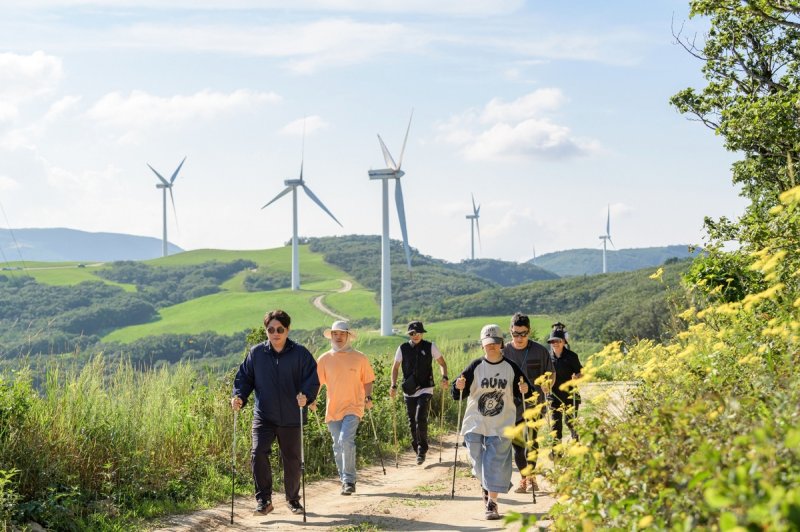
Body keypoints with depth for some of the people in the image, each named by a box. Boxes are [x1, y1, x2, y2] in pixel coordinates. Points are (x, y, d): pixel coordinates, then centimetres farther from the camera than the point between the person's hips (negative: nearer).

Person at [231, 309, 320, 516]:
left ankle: (293, 499, 30)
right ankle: (263, 499, -9)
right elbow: (244, 377, 8)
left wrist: (306, 395, -24)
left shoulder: (300, 354, -3)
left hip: (291, 418, 0)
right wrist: (239, 396, -10)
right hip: (263, 416, 0)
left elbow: (312, 379, -4)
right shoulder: (256, 353, 2)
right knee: (258, 453, -18)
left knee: (292, 460, 11)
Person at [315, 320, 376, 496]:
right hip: (332, 409, 3)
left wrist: (368, 397, -5)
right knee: (338, 447, 9)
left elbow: (367, 380, 10)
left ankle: (349, 480, -13)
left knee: (346, 440, -21)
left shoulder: (359, 358, 2)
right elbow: (317, 382, 7)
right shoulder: (325, 359, 5)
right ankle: (345, 481, 23)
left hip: (353, 407, -3)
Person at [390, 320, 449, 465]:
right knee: (412, 422, 8)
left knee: (420, 419, -16)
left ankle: (422, 450, -3)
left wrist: (444, 377, -8)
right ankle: (417, 449, 23)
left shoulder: (430, 347, 0)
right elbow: (395, 367, 10)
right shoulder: (403, 348, 3)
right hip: (409, 391, 3)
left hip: (425, 389, -3)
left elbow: (442, 363, 9)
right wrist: (393, 385, -1)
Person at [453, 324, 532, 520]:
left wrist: (525, 390, -16)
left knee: (496, 463, -6)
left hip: (501, 425, -1)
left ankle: (492, 503, -1)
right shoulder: (475, 367, -2)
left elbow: (524, 393, 6)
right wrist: (459, 387, -21)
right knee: (479, 462, 9)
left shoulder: (511, 368, -1)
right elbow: (458, 394, 0)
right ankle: (486, 486, 40)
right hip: (475, 423, 1)